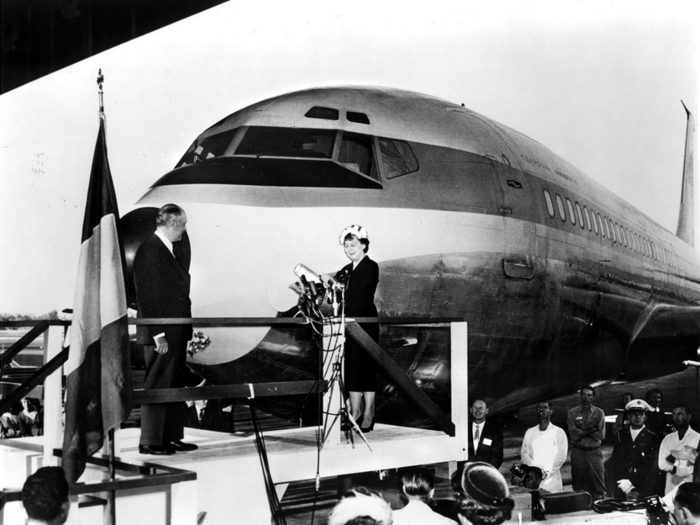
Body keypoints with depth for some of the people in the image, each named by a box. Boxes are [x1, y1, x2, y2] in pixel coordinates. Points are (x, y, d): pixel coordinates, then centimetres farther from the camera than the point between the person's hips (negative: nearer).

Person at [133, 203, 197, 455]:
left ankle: (171, 437, 23)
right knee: (157, 387, -2)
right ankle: (150, 441, 6)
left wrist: (187, 330, 13)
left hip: (177, 332, 10)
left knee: (176, 385, 14)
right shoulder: (149, 250, -14)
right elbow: (147, 295, -18)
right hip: (161, 334, -10)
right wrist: (158, 334, -20)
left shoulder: (170, 251, 15)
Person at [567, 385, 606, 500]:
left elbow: (601, 435, -4)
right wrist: (592, 430, -9)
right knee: (578, 487, 4)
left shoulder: (599, 413, 6)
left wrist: (582, 432, -8)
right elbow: (573, 434, -7)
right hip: (578, 452, 0)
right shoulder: (572, 413, 4)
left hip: (595, 452, 0)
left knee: (598, 486, -4)